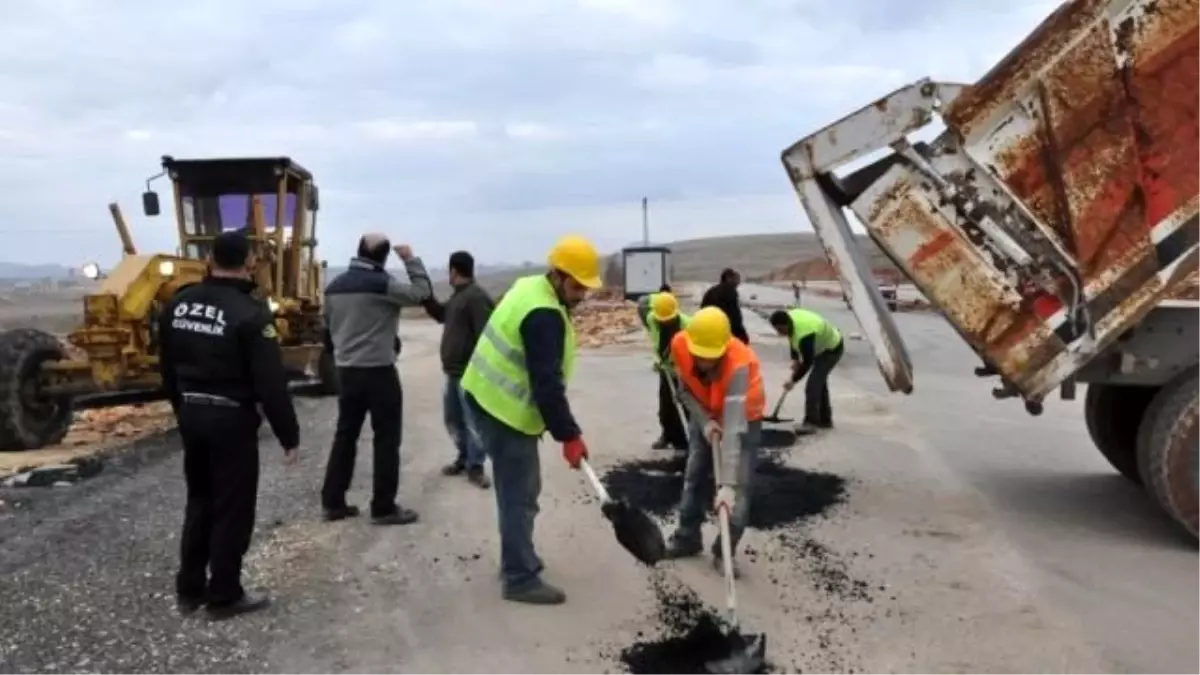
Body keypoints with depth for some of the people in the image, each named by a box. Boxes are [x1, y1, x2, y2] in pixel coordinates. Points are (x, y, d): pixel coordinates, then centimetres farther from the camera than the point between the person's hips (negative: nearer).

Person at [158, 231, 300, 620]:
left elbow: (167, 368, 13)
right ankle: (224, 596, 14)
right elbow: (271, 383, -19)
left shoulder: (179, 304, 3)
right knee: (232, 509, 5)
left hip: (192, 415, 7)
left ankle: (189, 589, 28)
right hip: (232, 420, -7)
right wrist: (288, 435, -11)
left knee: (199, 501, 19)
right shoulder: (250, 313, -19)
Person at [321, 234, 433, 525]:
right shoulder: (382, 283, -14)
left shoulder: (334, 287, 8)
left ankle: (332, 502, 18)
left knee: (345, 435, 14)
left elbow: (328, 326, 16)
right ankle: (384, 508, 5)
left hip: (346, 371, 7)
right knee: (386, 438, 2)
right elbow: (422, 293, -10)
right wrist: (410, 259, -1)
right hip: (379, 371, -7)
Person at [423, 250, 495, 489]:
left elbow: (484, 335, -22)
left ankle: (475, 467, 5)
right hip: (454, 370, 10)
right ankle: (464, 458, 29)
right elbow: (441, 315, 30)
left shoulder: (476, 297, -17)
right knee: (452, 417, 17)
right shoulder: (458, 296, 16)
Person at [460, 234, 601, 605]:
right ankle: (520, 580, 5)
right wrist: (569, 435, -18)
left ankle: (518, 560, 31)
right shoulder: (544, 315, -23)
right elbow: (547, 384, -25)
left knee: (519, 489, 19)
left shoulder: (529, 287, 9)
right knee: (519, 495, -3)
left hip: (489, 398, 10)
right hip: (504, 410, -10)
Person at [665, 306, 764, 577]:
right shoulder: (679, 346, -29)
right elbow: (685, 390, -9)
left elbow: (734, 429, -48)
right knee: (694, 474, 10)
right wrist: (705, 421, -25)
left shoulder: (738, 364, -42)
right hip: (704, 414, 4)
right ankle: (687, 538, 26)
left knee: (739, 484, -10)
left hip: (743, 415, -4)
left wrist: (727, 484, -52)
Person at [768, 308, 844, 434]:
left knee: (813, 385, -18)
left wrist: (793, 380, -23)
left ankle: (810, 422, -15)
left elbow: (807, 362, -31)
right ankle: (825, 420, 29)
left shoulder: (804, 334, -40)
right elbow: (793, 339, 6)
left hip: (832, 349, -10)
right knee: (819, 381, 18)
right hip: (823, 345, 10)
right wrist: (795, 359, -2)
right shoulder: (790, 317, -13)